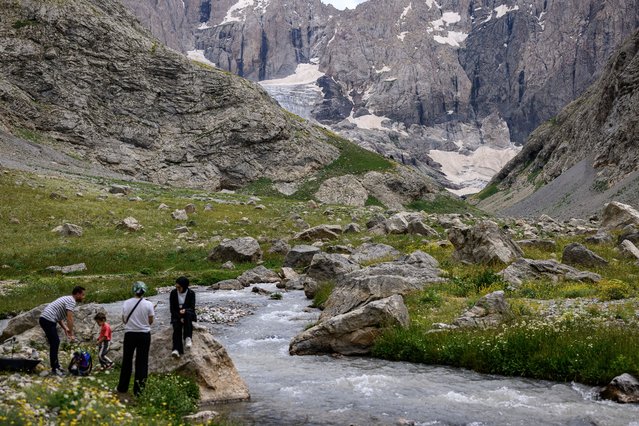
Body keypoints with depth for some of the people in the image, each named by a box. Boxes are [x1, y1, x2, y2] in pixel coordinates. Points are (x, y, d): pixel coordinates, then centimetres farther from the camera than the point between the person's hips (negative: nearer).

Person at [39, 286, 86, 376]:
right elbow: (70, 319, -19)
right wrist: (71, 334, -16)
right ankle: (54, 369, -4)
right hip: (48, 320, -10)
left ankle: (56, 365, 21)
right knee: (54, 343, -7)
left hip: (44, 319, 10)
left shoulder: (67, 299, 21)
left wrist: (65, 328, 17)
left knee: (55, 342, 15)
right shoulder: (71, 301, -11)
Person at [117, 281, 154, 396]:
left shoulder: (126, 303, -7)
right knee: (142, 362, 8)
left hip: (129, 334, 1)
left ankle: (122, 387, 24)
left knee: (127, 361, 15)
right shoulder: (148, 304, -11)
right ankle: (138, 388, 9)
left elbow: (124, 320, 0)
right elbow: (150, 321, -4)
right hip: (144, 335, -1)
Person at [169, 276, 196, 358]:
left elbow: (192, 308, -10)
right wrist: (180, 318, -18)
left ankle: (188, 338, -42)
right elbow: (172, 309, -5)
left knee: (188, 314, -37)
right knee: (177, 328, -30)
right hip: (176, 315, 0)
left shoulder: (191, 293, -6)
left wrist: (185, 310, -33)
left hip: (188, 314, 0)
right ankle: (176, 350, -44)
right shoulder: (173, 293, -5)